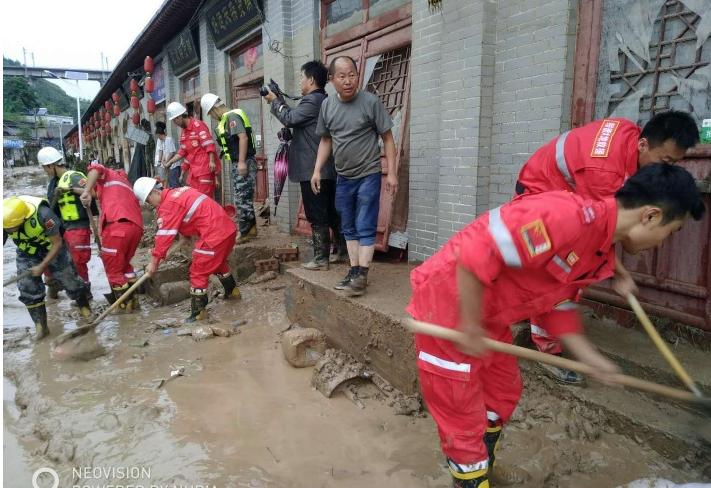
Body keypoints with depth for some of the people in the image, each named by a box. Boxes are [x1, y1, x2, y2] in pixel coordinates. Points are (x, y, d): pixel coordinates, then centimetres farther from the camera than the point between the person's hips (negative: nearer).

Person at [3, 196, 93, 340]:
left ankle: (84, 306, 31)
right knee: (28, 289, -5)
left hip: (52, 249, -3)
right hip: (26, 254, 3)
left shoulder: (43, 214, -38)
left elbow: (57, 243, -23)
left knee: (70, 281, 5)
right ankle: (40, 326, 7)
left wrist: (42, 266, -21)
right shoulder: (6, 218, -27)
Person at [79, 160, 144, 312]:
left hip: (118, 224, -7)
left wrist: (87, 191, -11)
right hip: (136, 226, 7)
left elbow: (95, 168, -6)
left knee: (113, 267, 7)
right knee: (124, 264, 25)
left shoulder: (107, 175, 20)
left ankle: (124, 305, 14)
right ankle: (133, 300, 28)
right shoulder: (124, 182, 39)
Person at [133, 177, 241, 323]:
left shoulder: (168, 205, -11)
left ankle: (198, 312, 5)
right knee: (219, 261, 30)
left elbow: (164, 236, -11)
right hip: (228, 227, 10)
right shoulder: (177, 192, 16)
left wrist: (154, 262, -5)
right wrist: (184, 234, 24)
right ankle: (232, 291, 46)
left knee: (198, 271, -1)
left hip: (215, 234, -10)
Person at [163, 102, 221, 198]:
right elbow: (182, 151, 20)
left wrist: (212, 161, -23)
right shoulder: (183, 131, 18)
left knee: (205, 196, -8)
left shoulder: (198, 125, -8)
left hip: (205, 167, -8)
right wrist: (170, 162, 14)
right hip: (193, 168, 9)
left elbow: (209, 144, -16)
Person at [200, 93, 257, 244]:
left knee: (241, 199, -5)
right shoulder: (227, 118, 18)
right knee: (245, 198, 15)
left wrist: (242, 162, -26)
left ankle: (245, 232, 1)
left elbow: (243, 137, -23)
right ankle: (251, 228, 23)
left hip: (243, 164, -10)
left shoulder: (232, 116, -12)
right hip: (238, 164, 10)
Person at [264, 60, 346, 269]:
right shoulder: (326, 101, 17)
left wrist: (274, 100, 1)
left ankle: (321, 259, 2)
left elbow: (289, 119, -12)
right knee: (332, 212, 15)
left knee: (317, 216, -4)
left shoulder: (311, 100, -13)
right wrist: (280, 99, 18)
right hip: (328, 169, 10)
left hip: (312, 170, -10)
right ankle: (343, 250, 23)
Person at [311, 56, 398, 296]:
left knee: (365, 228, -4)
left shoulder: (371, 102, -10)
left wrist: (392, 172, -10)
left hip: (368, 175, -5)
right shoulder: (327, 105, 3)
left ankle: (362, 276, 2)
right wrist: (317, 170, 7)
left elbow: (387, 138, -6)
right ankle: (353, 271, 22)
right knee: (349, 229, 12)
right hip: (343, 177, 6)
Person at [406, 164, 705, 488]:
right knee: (464, 421, 3)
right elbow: (475, 254, -33)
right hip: (447, 303, -10)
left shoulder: (600, 251, 5)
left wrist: (591, 359, 17)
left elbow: (560, 306, 17)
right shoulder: (570, 216, -29)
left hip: (486, 318, 10)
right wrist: (470, 327, -24)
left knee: (503, 394, 23)